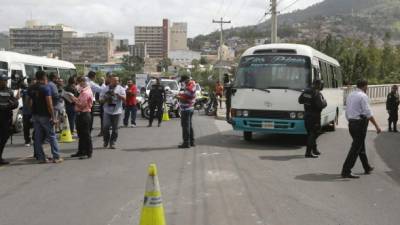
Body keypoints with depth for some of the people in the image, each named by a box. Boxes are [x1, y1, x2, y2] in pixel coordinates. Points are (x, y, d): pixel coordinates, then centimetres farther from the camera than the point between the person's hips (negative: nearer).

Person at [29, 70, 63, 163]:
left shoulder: (32, 89, 8)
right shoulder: (46, 88, -13)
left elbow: (30, 103, 11)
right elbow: (49, 104, -17)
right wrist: (53, 117, -14)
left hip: (35, 115, 6)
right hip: (45, 115, -6)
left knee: (38, 137, 8)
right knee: (52, 136, 1)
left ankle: (41, 157, 10)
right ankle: (56, 157, 2)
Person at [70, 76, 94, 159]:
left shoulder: (86, 92, -17)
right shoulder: (84, 91, 16)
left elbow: (81, 104, -21)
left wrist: (74, 99, -11)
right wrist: (75, 99, 4)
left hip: (84, 114, -11)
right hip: (81, 114, 11)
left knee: (86, 134, -4)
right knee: (81, 134, 17)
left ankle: (88, 153, 2)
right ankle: (81, 151, 26)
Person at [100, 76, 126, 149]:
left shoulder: (121, 89, 4)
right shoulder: (105, 89, 7)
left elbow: (124, 98, -5)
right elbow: (101, 99, 9)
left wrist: (117, 95, -19)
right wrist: (106, 99, -11)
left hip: (117, 111, 0)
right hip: (107, 111, 0)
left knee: (115, 128, 3)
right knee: (105, 127, -9)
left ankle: (112, 143, 13)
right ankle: (106, 140, 12)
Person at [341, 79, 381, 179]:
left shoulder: (350, 95, 12)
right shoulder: (363, 96, -12)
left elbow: (347, 112, 16)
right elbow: (368, 113, -17)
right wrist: (376, 126, -14)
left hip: (351, 123, 9)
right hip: (360, 123, -9)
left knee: (361, 146, 20)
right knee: (356, 148, -6)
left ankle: (367, 168, 35)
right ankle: (346, 171, -9)